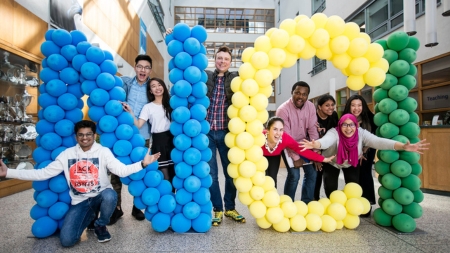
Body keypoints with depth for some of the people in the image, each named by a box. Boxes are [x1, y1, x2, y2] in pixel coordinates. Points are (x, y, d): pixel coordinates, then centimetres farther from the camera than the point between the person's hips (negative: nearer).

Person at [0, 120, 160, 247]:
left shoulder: (103, 152, -10)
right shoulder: (67, 154, -1)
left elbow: (122, 170, -24)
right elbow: (43, 173, -2)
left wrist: (143, 164, -40)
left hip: (101, 196, -2)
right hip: (79, 201, 2)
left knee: (110, 196, -38)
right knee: (66, 241, -12)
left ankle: (100, 226, -4)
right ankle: (90, 216, 21)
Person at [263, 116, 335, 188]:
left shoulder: (285, 138, -35)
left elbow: (301, 150, -29)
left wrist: (323, 159, -29)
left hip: (275, 156, 2)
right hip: (261, 156, -1)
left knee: (272, 178, -4)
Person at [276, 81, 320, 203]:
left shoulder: (311, 106, -8)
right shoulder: (283, 110, -22)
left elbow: (313, 130, -8)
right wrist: (295, 158, -18)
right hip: (288, 145, -5)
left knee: (312, 173, 3)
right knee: (294, 175, -13)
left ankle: (306, 204, 21)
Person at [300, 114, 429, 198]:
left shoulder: (361, 133, -28)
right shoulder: (334, 132, -35)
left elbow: (378, 141, -40)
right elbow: (326, 140, -57)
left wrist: (404, 147, -55)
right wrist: (315, 144, -81)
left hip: (351, 164, 3)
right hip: (331, 163, -2)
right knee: (331, 189, -10)